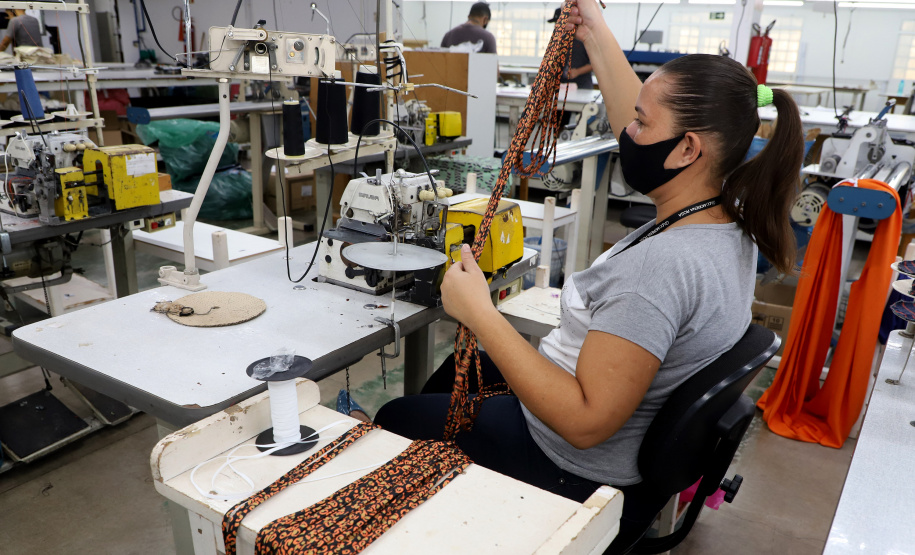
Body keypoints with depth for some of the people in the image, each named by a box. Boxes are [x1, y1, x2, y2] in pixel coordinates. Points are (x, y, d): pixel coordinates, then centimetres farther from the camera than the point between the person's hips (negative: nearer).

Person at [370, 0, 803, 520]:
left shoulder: (661, 266, -37)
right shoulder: (724, 214, -9)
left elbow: (586, 422, -36)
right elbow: (638, 137, 7)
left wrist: (479, 312, -33)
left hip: (578, 470, -9)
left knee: (392, 420, 12)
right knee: (459, 366, 31)